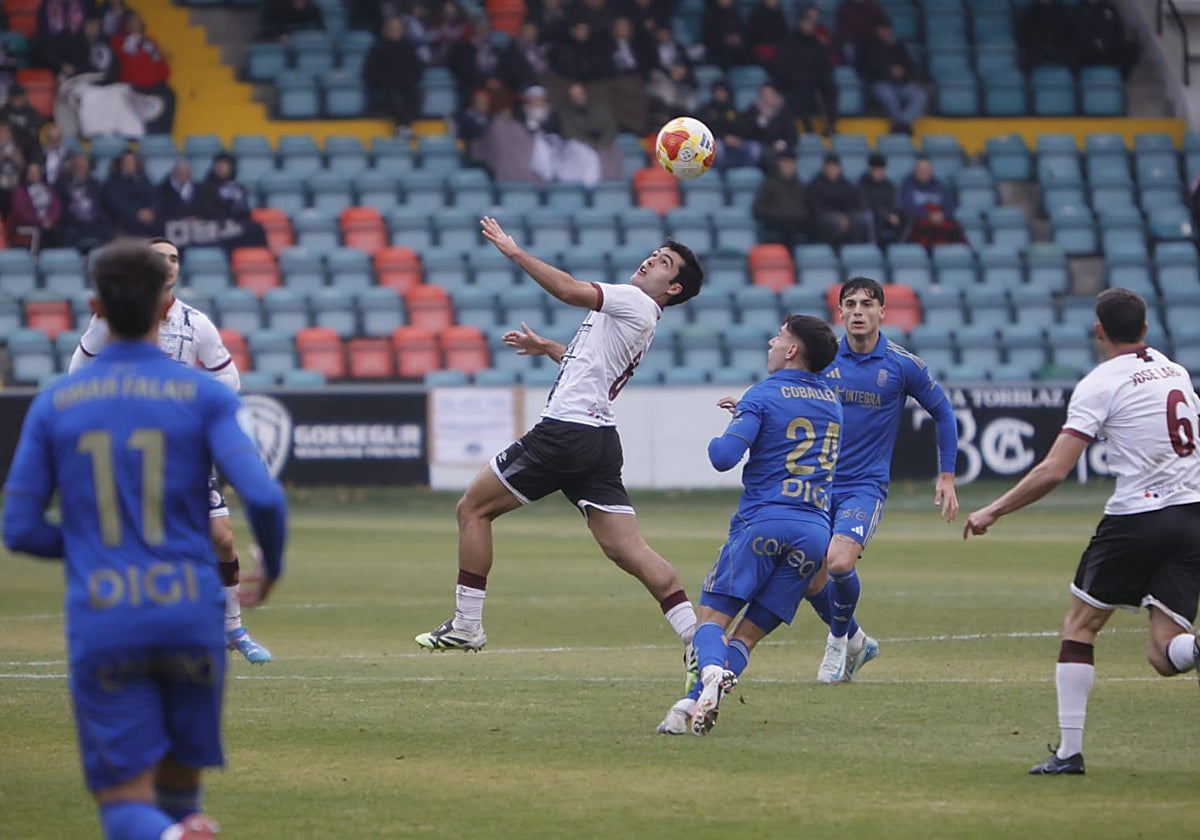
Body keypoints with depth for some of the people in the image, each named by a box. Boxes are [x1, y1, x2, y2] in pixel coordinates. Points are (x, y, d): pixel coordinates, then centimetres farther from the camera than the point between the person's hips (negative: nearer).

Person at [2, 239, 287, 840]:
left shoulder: (54, 404, 5)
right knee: (180, 782, 23)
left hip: (100, 626, 0)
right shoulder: (205, 396, 1)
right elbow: (263, 497, -11)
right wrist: (272, 564, 10)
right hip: (190, 616, 0)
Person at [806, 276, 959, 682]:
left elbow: (943, 413, 8)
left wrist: (946, 477, 5)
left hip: (866, 485, -3)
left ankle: (839, 640, 3)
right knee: (812, 581, 2)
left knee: (839, 562, -25)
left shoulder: (903, 365, -5)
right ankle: (856, 642, 30)